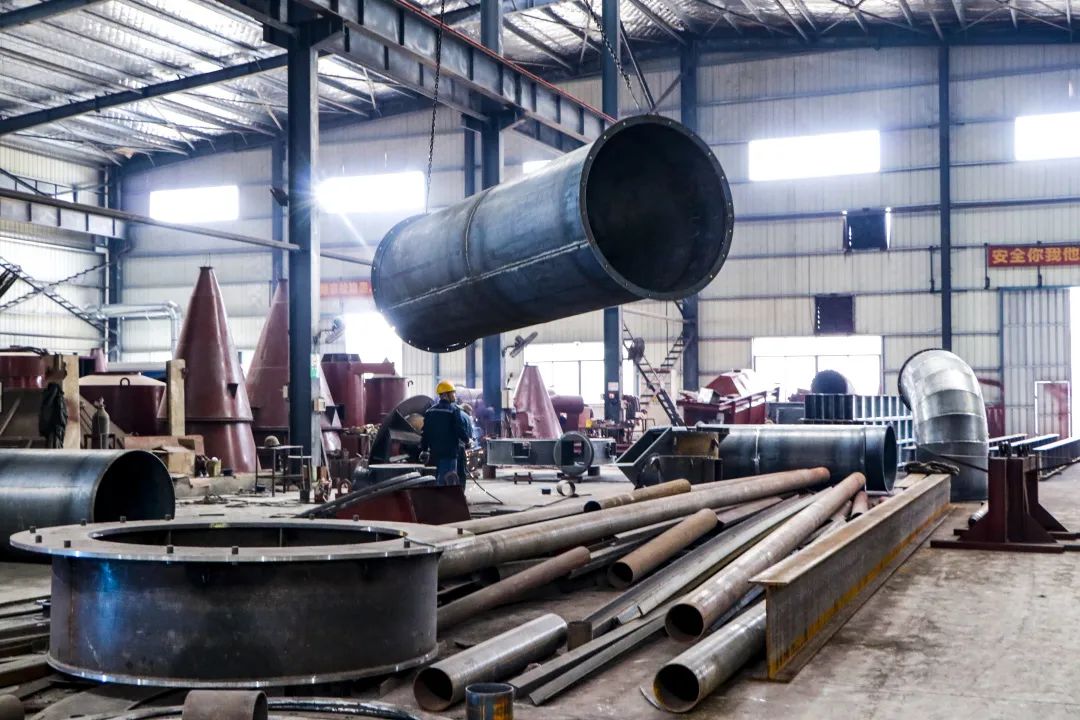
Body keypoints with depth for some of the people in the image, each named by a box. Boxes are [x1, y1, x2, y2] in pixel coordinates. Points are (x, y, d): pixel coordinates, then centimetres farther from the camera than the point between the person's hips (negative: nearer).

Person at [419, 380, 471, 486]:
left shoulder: (430, 411, 11)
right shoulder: (454, 410, -11)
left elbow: (425, 433, 11)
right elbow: (461, 430, -13)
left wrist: (424, 450, 16)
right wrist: (467, 440, 7)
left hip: (435, 452, 7)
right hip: (450, 451, -7)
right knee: (447, 480, -7)